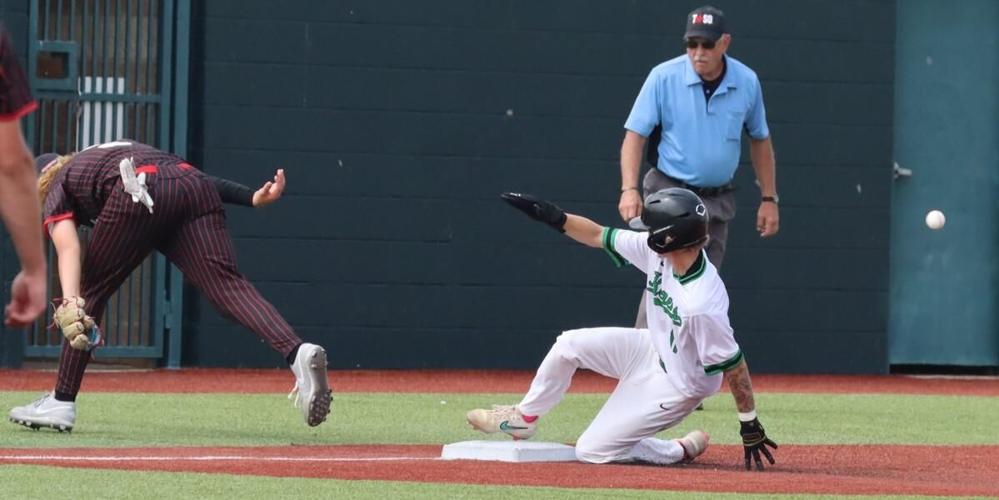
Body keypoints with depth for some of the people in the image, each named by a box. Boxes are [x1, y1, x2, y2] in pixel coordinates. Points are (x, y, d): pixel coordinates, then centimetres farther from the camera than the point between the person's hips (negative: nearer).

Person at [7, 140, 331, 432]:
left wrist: (70, 303, -12)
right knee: (226, 283, -11)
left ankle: (62, 403, 14)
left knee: (91, 291, 13)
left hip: (139, 197, -4)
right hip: (196, 187, 5)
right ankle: (297, 353, -36)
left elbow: (68, 247, 4)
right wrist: (253, 198, 14)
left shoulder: (55, 189, 27)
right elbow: (195, 180, 27)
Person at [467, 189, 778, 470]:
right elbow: (599, 236, -3)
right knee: (569, 345, 2)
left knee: (591, 451, -5)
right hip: (653, 351, 8)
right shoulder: (657, 252, -16)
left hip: (677, 387, -8)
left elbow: (733, 364, -30)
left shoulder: (701, 305, -39)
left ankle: (682, 451, 12)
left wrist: (750, 426, -23)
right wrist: (553, 216, -11)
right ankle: (523, 418, 23)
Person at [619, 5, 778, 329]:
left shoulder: (747, 82, -1)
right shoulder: (664, 77, -10)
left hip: (718, 202, 4)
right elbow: (635, 135, -9)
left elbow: (760, 140, 12)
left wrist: (769, 199, 10)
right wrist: (630, 189, -22)